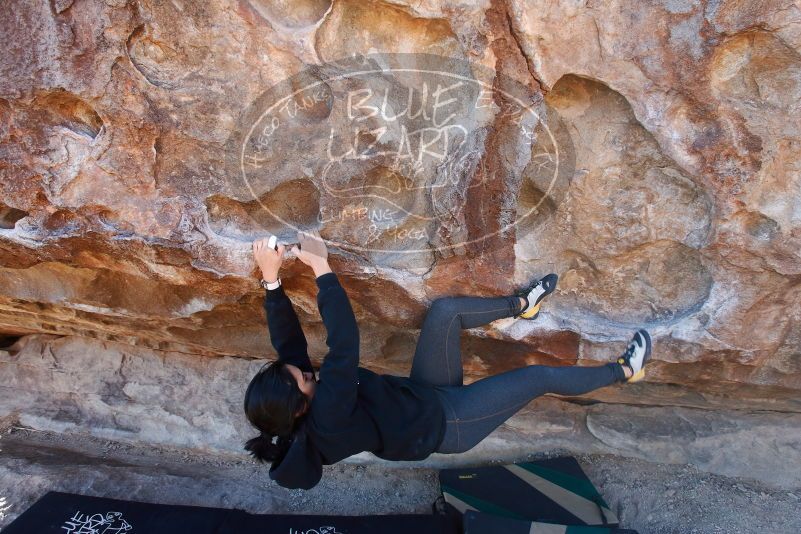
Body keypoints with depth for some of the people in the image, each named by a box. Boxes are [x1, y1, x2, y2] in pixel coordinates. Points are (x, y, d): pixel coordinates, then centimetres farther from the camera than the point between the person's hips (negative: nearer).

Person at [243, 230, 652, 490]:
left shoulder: (296, 419, -11)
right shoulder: (327, 418, -35)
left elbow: (287, 338, -12)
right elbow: (344, 346, -44)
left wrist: (271, 278, -24)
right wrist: (321, 268, -41)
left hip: (422, 394, 8)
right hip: (445, 423, -8)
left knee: (444, 310, -1)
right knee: (538, 377, -4)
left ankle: (520, 305, 22)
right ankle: (623, 371, 21)